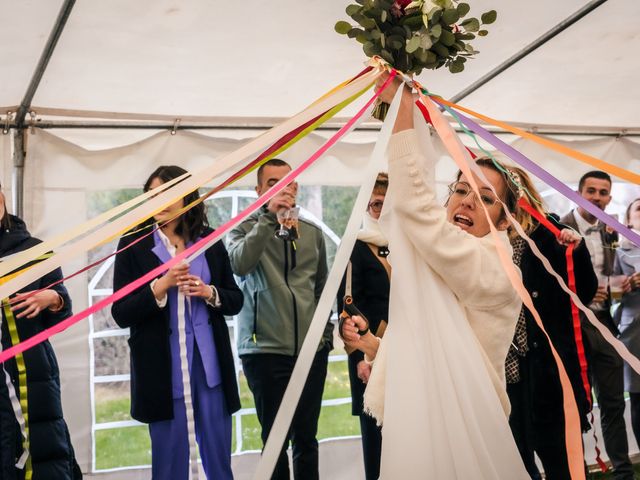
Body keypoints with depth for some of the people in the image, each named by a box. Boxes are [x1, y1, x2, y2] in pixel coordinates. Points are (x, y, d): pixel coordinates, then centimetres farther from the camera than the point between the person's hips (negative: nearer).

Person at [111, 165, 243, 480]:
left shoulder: (210, 243, 5)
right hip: (162, 366, -2)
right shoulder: (134, 245, -3)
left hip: (210, 362, 3)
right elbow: (121, 314, -7)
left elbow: (236, 300, 8)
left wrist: (208, 292, -12)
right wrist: (161, 286, -19)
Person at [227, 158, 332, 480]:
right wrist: (269, 216, -25)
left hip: (312, 349, 4)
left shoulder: (313, 233, 12)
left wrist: (326, 331, 12)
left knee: (306, 438, 10)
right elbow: (240, 264, -22)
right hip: (266, 349, -3)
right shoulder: (246, 228, 0)